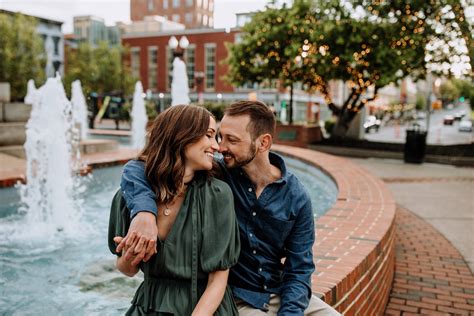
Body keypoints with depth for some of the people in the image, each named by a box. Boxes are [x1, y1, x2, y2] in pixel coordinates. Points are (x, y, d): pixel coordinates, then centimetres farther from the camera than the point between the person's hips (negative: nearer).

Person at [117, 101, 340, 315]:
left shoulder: (295, 196, -10)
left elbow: (299, 269, -5)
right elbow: (137, 169, -21)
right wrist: (145, 211, -41)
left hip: (281, 294, 3)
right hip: (236, 298, -2)